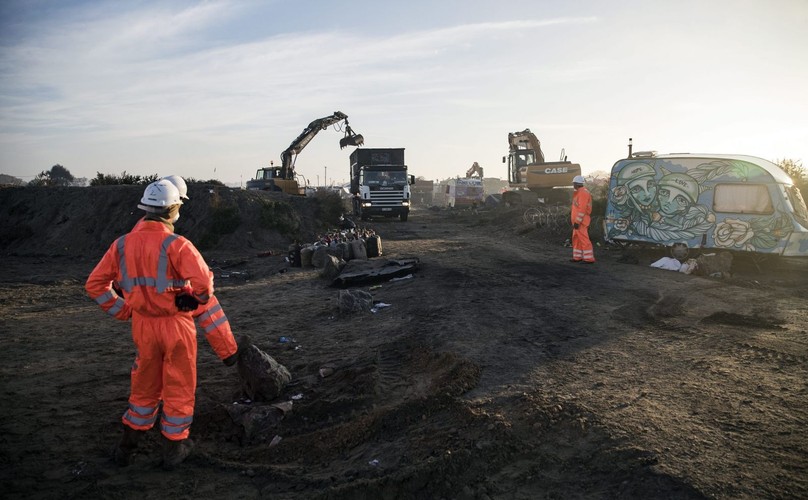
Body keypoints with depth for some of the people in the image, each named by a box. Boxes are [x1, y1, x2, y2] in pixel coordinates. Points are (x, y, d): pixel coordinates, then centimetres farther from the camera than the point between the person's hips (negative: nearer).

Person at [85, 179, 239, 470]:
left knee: (144, 387, 23)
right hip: (176, 326, -5)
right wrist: (194, 299, -10)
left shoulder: (123, 245, -1)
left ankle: (127, 446, 34)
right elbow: (204, 281, -31)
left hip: (142, 326, 5)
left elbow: (94, 285, 5)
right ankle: (173, 449, 25)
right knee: (178, 389, 12)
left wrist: (123, 311, 10)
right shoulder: (176, 245, -19)